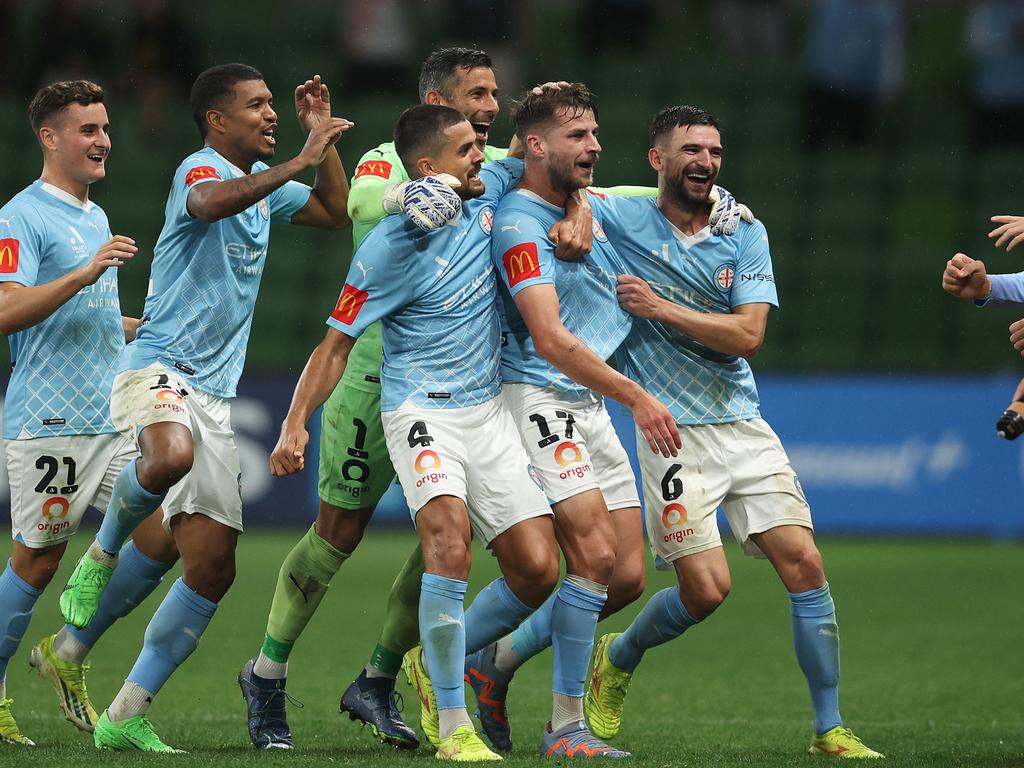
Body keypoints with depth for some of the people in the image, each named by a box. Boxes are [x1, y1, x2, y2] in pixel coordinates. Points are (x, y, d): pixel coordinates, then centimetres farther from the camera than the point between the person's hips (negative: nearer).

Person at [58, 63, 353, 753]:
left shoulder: (261, 180, 17)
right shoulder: (201, 169, -9)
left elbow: (335, 213, 27)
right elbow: (211, 203, -33)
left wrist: (323, 138, 13)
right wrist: (301, 162, -38)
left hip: (213, 393, 8)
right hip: (157, 367, -8)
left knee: (213, 569, 1)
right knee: (172, 456, -43)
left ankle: (126, 718, 8)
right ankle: (102, 556, -12)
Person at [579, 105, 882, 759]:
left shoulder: (745, 233, 3)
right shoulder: (622, 218, -1)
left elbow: (749, 334, -6)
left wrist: (661, 307, -13)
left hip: (744, 427, 3)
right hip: (672, 431, -3)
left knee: (804, 565, -8)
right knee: (705, 589, -10)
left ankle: (831, 729, 2)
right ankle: (618, 658, 21)